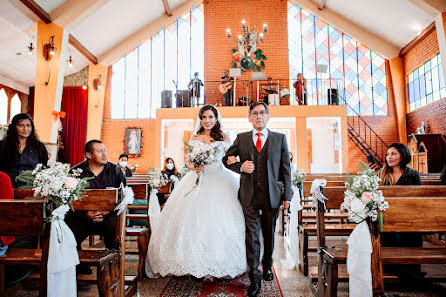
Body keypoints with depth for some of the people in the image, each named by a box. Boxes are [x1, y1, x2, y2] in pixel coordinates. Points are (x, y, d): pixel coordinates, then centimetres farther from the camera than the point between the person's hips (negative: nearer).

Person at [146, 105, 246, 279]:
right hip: (197, 181, 1)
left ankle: (219, 265, 6)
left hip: (219, 181, -1)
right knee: (194, 220, -7)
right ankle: (196, 264, 2)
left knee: (219, 221, -6)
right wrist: (194, 167, -10)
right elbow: (188, 161, 10)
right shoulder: (194, 138, 12)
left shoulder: (224, 138, 9)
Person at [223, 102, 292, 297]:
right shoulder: (241, 138, 6)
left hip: (272, 195, 1)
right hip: (249, 195, 0)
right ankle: (255, 278, 11)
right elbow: (226, 159, 12)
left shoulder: (280, 138, 5)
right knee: (252, 236, -1)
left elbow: (285, 169, 4)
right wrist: (240, 167, -8)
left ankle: (267, 266, 39)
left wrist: (287, 195, 0)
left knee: (269, 235, 15)